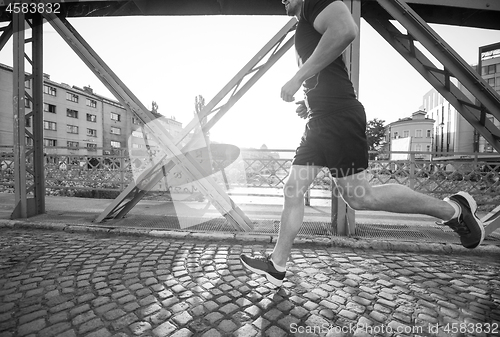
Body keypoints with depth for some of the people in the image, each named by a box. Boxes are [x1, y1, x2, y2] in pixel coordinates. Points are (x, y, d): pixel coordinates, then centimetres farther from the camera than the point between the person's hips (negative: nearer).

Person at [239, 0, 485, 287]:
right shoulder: (304, 30, 32)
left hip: (338, 116, -10)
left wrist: (298, 77, -18)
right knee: (292, 190, 4)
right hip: (322, 119, 10)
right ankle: (277, 265, 15)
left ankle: (452, 208, 16)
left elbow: (346, 29, -20)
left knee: (358, 196, -8)